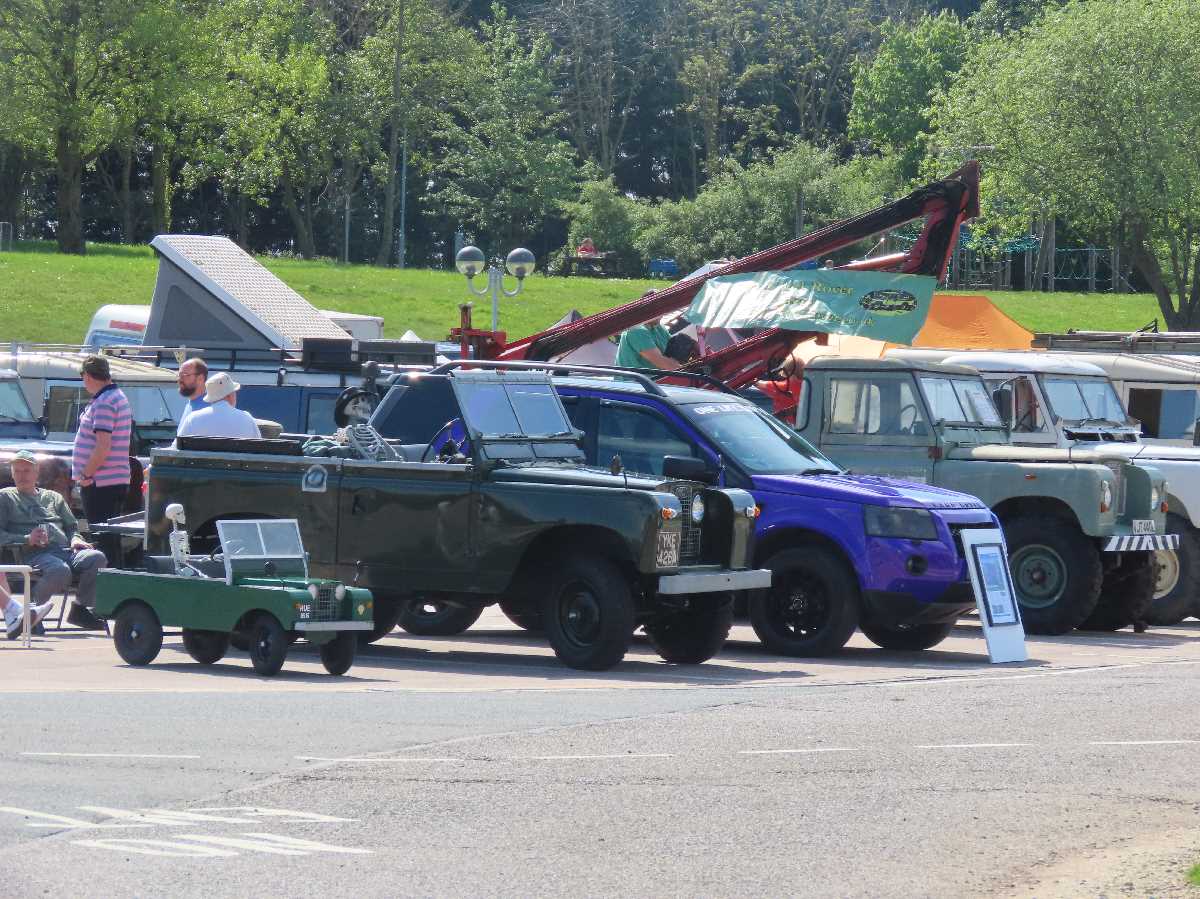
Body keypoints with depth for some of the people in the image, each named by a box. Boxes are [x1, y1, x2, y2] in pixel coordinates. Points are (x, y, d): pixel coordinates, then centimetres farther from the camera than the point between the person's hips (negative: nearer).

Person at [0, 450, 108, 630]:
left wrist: (75, 539, 2)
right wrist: (27, 539, -12)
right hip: (34, 554, -5)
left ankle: (80, 608, -12)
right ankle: (34, 607, -17)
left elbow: (72, 526, 27)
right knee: (61, 571, -38)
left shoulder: (53, 497, 32)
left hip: (65, 549, 5)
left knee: (97, 558, -25)